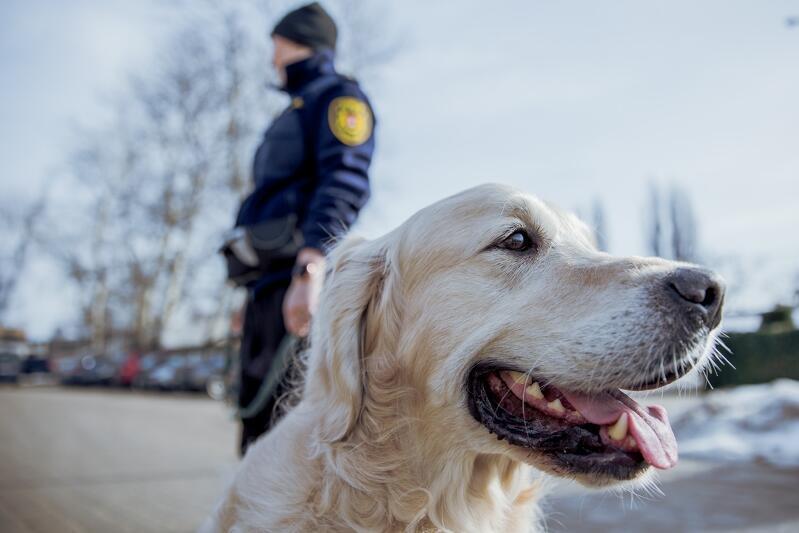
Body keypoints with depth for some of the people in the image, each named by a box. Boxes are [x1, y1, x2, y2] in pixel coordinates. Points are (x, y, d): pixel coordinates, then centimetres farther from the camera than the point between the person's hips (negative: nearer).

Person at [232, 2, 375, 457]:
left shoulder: (338, 96, 2)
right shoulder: (294, 114, 30)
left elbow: (346, 184, -17)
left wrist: (308, 271, -31)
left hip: (298, 276, -9)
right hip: (267, 281, 10)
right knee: (257, 414, 10)